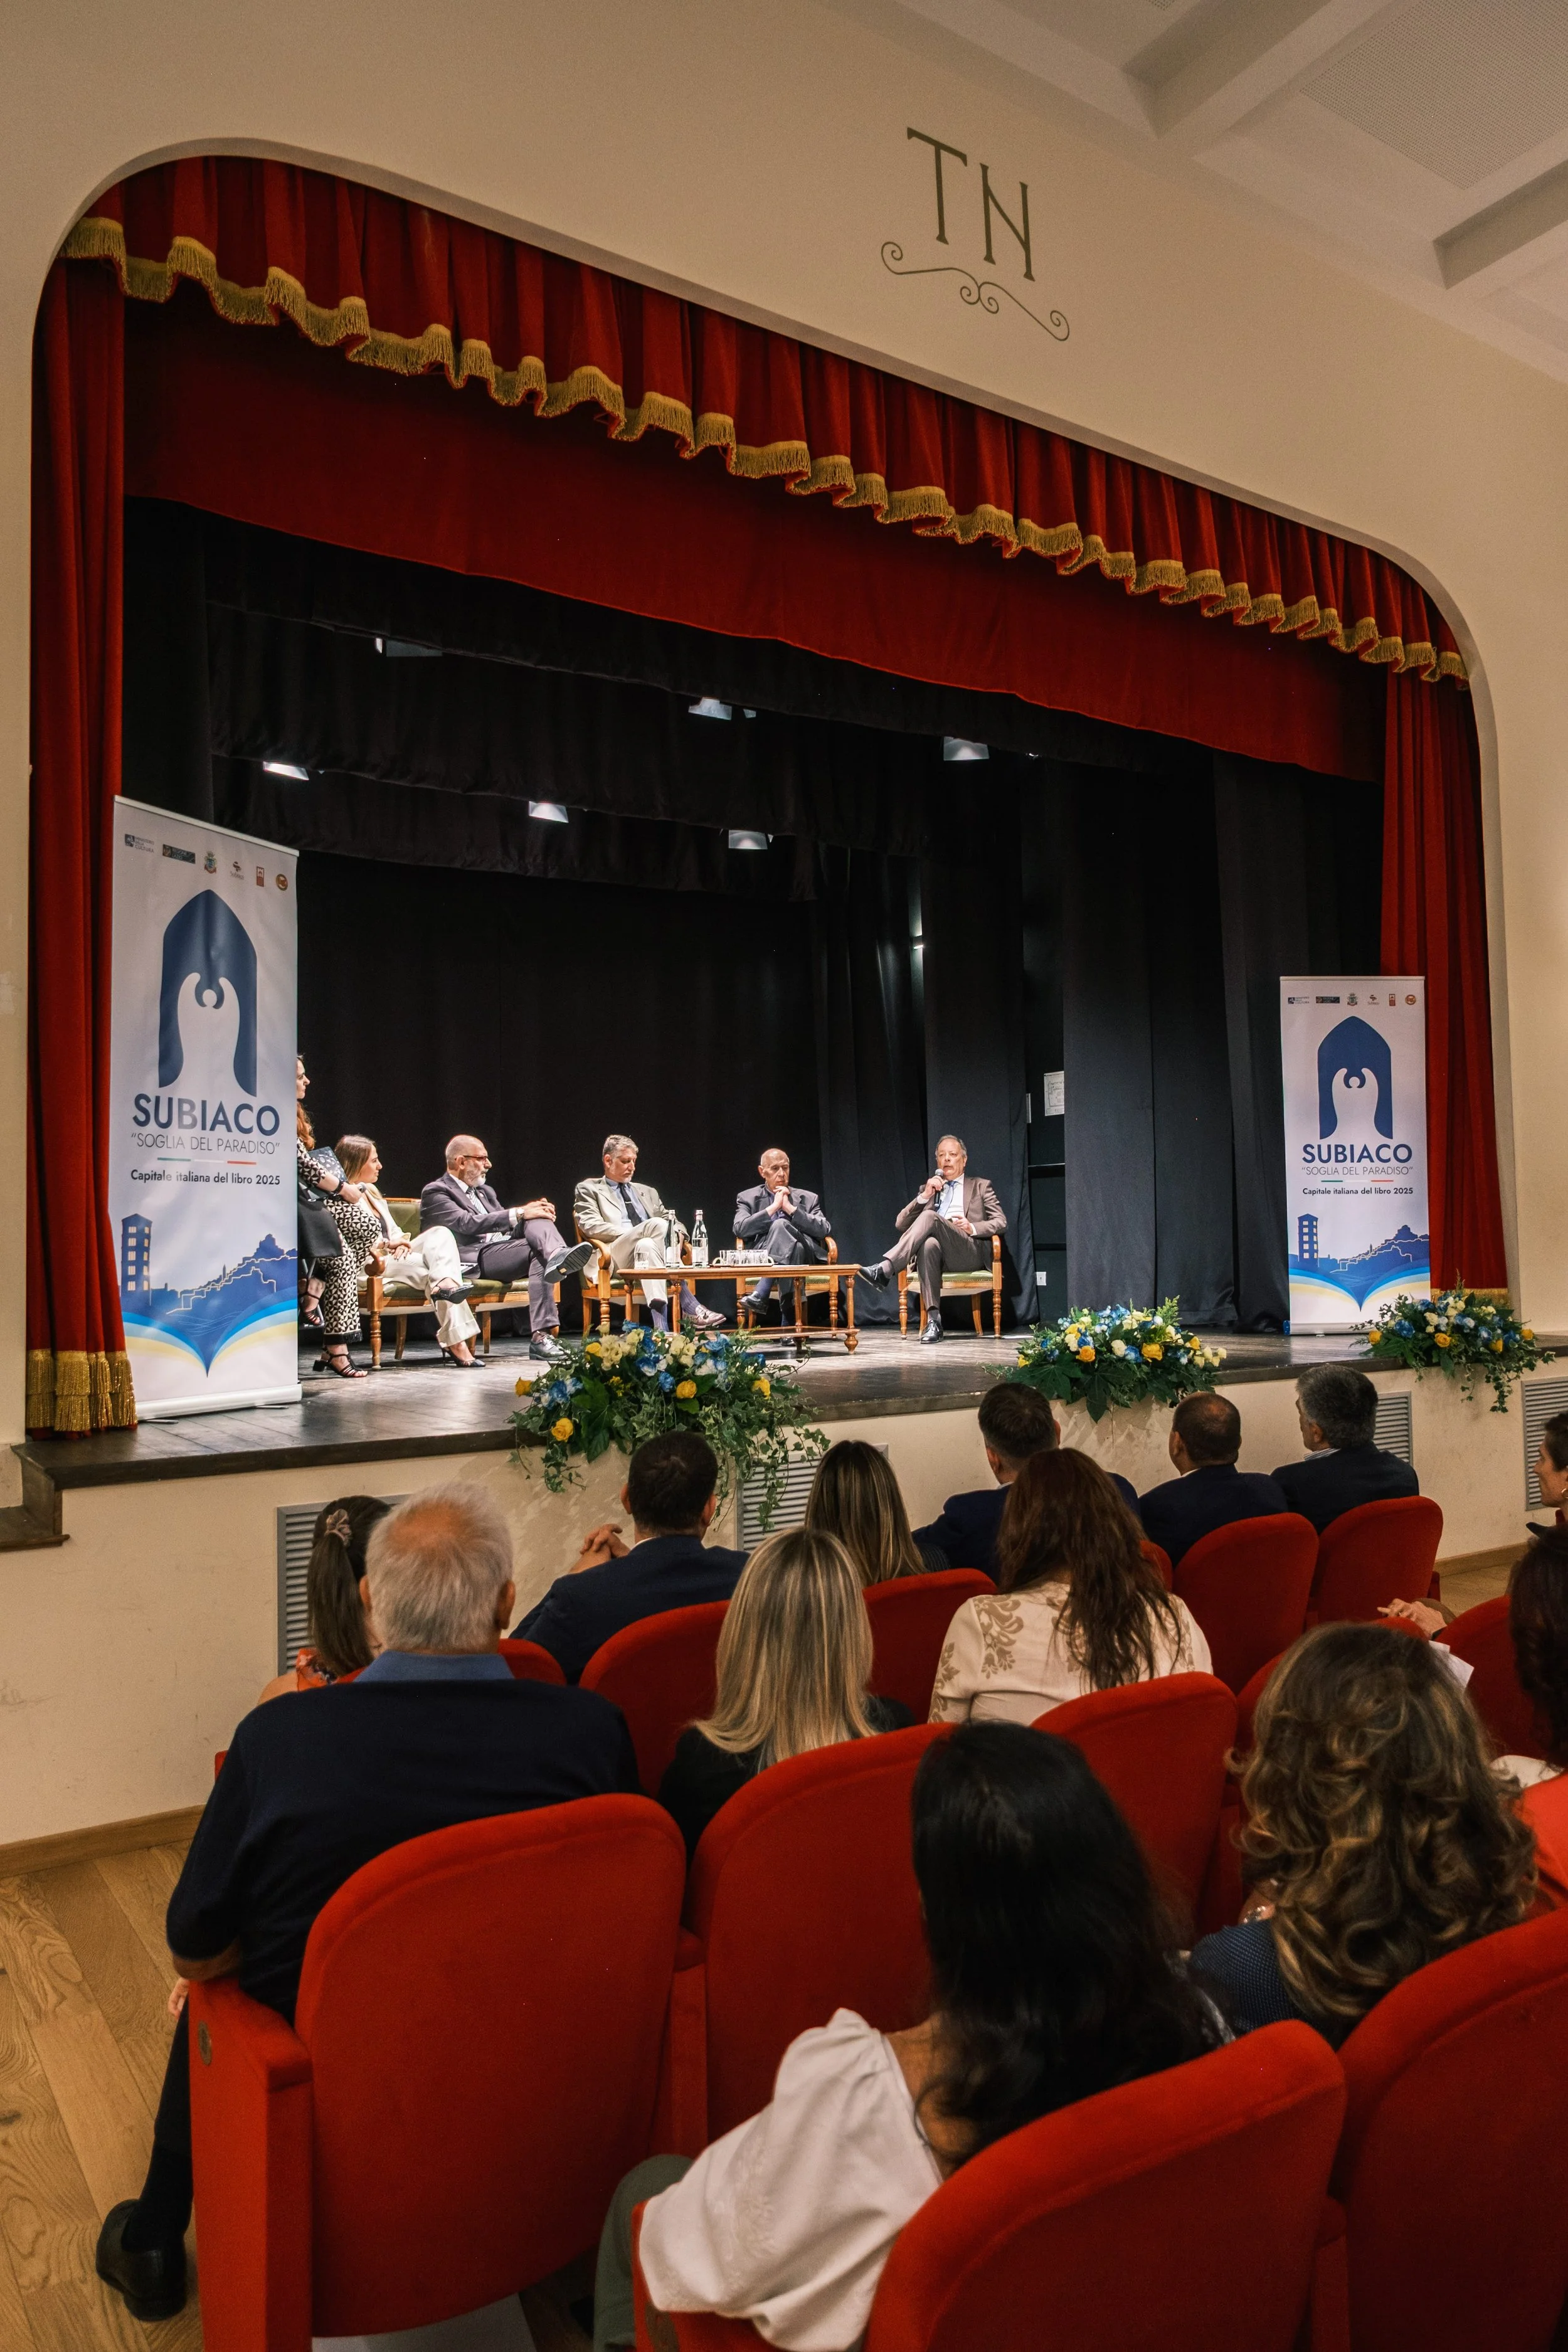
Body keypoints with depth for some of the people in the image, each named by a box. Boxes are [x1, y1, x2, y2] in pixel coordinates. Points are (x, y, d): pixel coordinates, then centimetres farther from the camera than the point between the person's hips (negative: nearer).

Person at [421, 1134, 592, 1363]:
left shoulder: (486, 1192, 29)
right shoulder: (435, 1192, 2)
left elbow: (505, 1225, 23)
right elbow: (468, 1223, -14)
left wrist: (536, 1215, 0)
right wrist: (519, 1214, -19)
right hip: (475, 1259, -7)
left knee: (538, 1218, -19)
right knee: (538, 1252, -30)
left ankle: (557, 1256, -50)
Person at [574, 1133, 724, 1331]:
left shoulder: (647, 1192, 32)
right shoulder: (589, 1189, 16)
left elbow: (673, 1221, 25)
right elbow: (591, 1227, -2)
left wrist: (676, 1234, -2)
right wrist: (633, 1233, -12)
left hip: (649, 1248, 4)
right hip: (616, 1258, -4)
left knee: (647, 1245, -36)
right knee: (657, 1224, -31)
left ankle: (661, 1327, -50)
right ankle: (689, 1306, -38)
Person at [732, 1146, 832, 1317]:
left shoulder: (808, 1198, 20)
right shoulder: (747, 1198, 18)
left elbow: (825, 1230, 3)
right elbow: (740, 1229, -1)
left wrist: (790, 1208, -1)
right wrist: (773, 1207, -3)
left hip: (804, 1256, 0)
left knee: (780, 1225, -29)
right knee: (779, 1225, -32)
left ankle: (760, 1295, -41)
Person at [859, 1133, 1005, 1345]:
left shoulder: (980, 1186, 23)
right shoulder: (927, 1188, 28)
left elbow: (1001, 1223, 12)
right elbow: (901, 1224, 15)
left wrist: (973, 1228, -8)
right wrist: (924, 1196, 1)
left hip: (970, 1252, -2)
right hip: (936, 1251, 2)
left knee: (930, 1216, -31)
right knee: (929, 1244, -40)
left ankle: (884, 1268, -46)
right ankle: (933, 1319, -45)